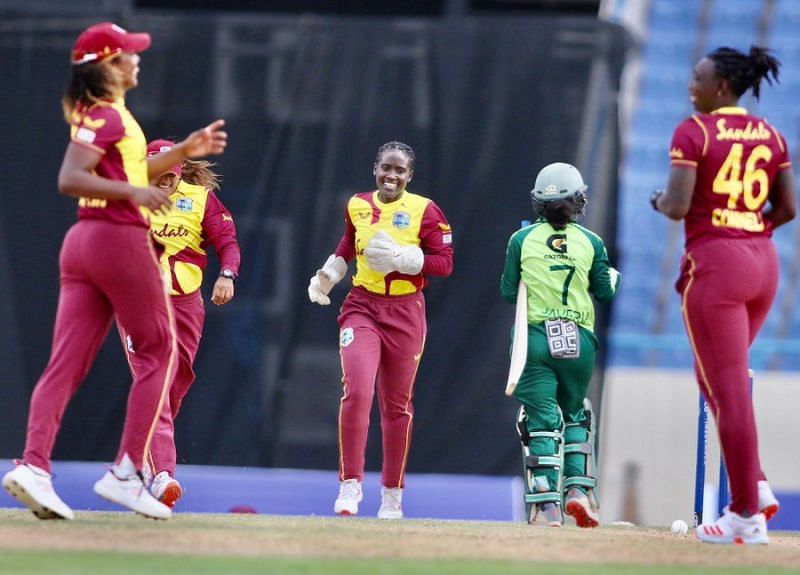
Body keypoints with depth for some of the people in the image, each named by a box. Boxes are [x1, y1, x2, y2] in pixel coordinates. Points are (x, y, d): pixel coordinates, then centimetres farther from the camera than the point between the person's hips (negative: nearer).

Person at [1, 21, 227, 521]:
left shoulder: (101, 114, 18)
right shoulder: (107, 115, -11)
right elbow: (70, 179, -22)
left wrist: (183, 152, 26)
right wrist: (134, 192, -24)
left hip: (84, 241, 9)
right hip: (120, 238, -9)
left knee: (68, 361, -1)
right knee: (159, 349, 2)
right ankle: (127, 473, -3)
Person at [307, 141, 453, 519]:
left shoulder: (424, 211, -5)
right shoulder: (357, 206, 6)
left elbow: (444, 263, -9)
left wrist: (400, 258, -20)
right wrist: (327, 276, 12)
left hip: (404, 313, -1)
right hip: (362, 308, 1)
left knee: (397, 404, 10)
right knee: (356, 393, -18)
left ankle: (392, 494, 22)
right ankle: (350, 486, -13)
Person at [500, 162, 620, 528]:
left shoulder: (522, 240, -2)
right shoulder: (591, 243, 0)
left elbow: (508, 293, 2)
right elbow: (606, 293, 7)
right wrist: (613, 275, 27)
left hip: (536, 340, -1)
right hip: (579, 342, 1)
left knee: (541, 421, 0)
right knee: (575, 413, 20)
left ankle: (547, 502, -10)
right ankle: (578, 487, 6)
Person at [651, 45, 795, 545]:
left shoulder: (693, 132, -9)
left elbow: (677, 207, -15)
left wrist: (659, 201, 6)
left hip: (715, 263, -7)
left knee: (728, 391, -2)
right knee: (716, 379, 23)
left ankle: (748, 515, 0)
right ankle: (756, 486, 13)